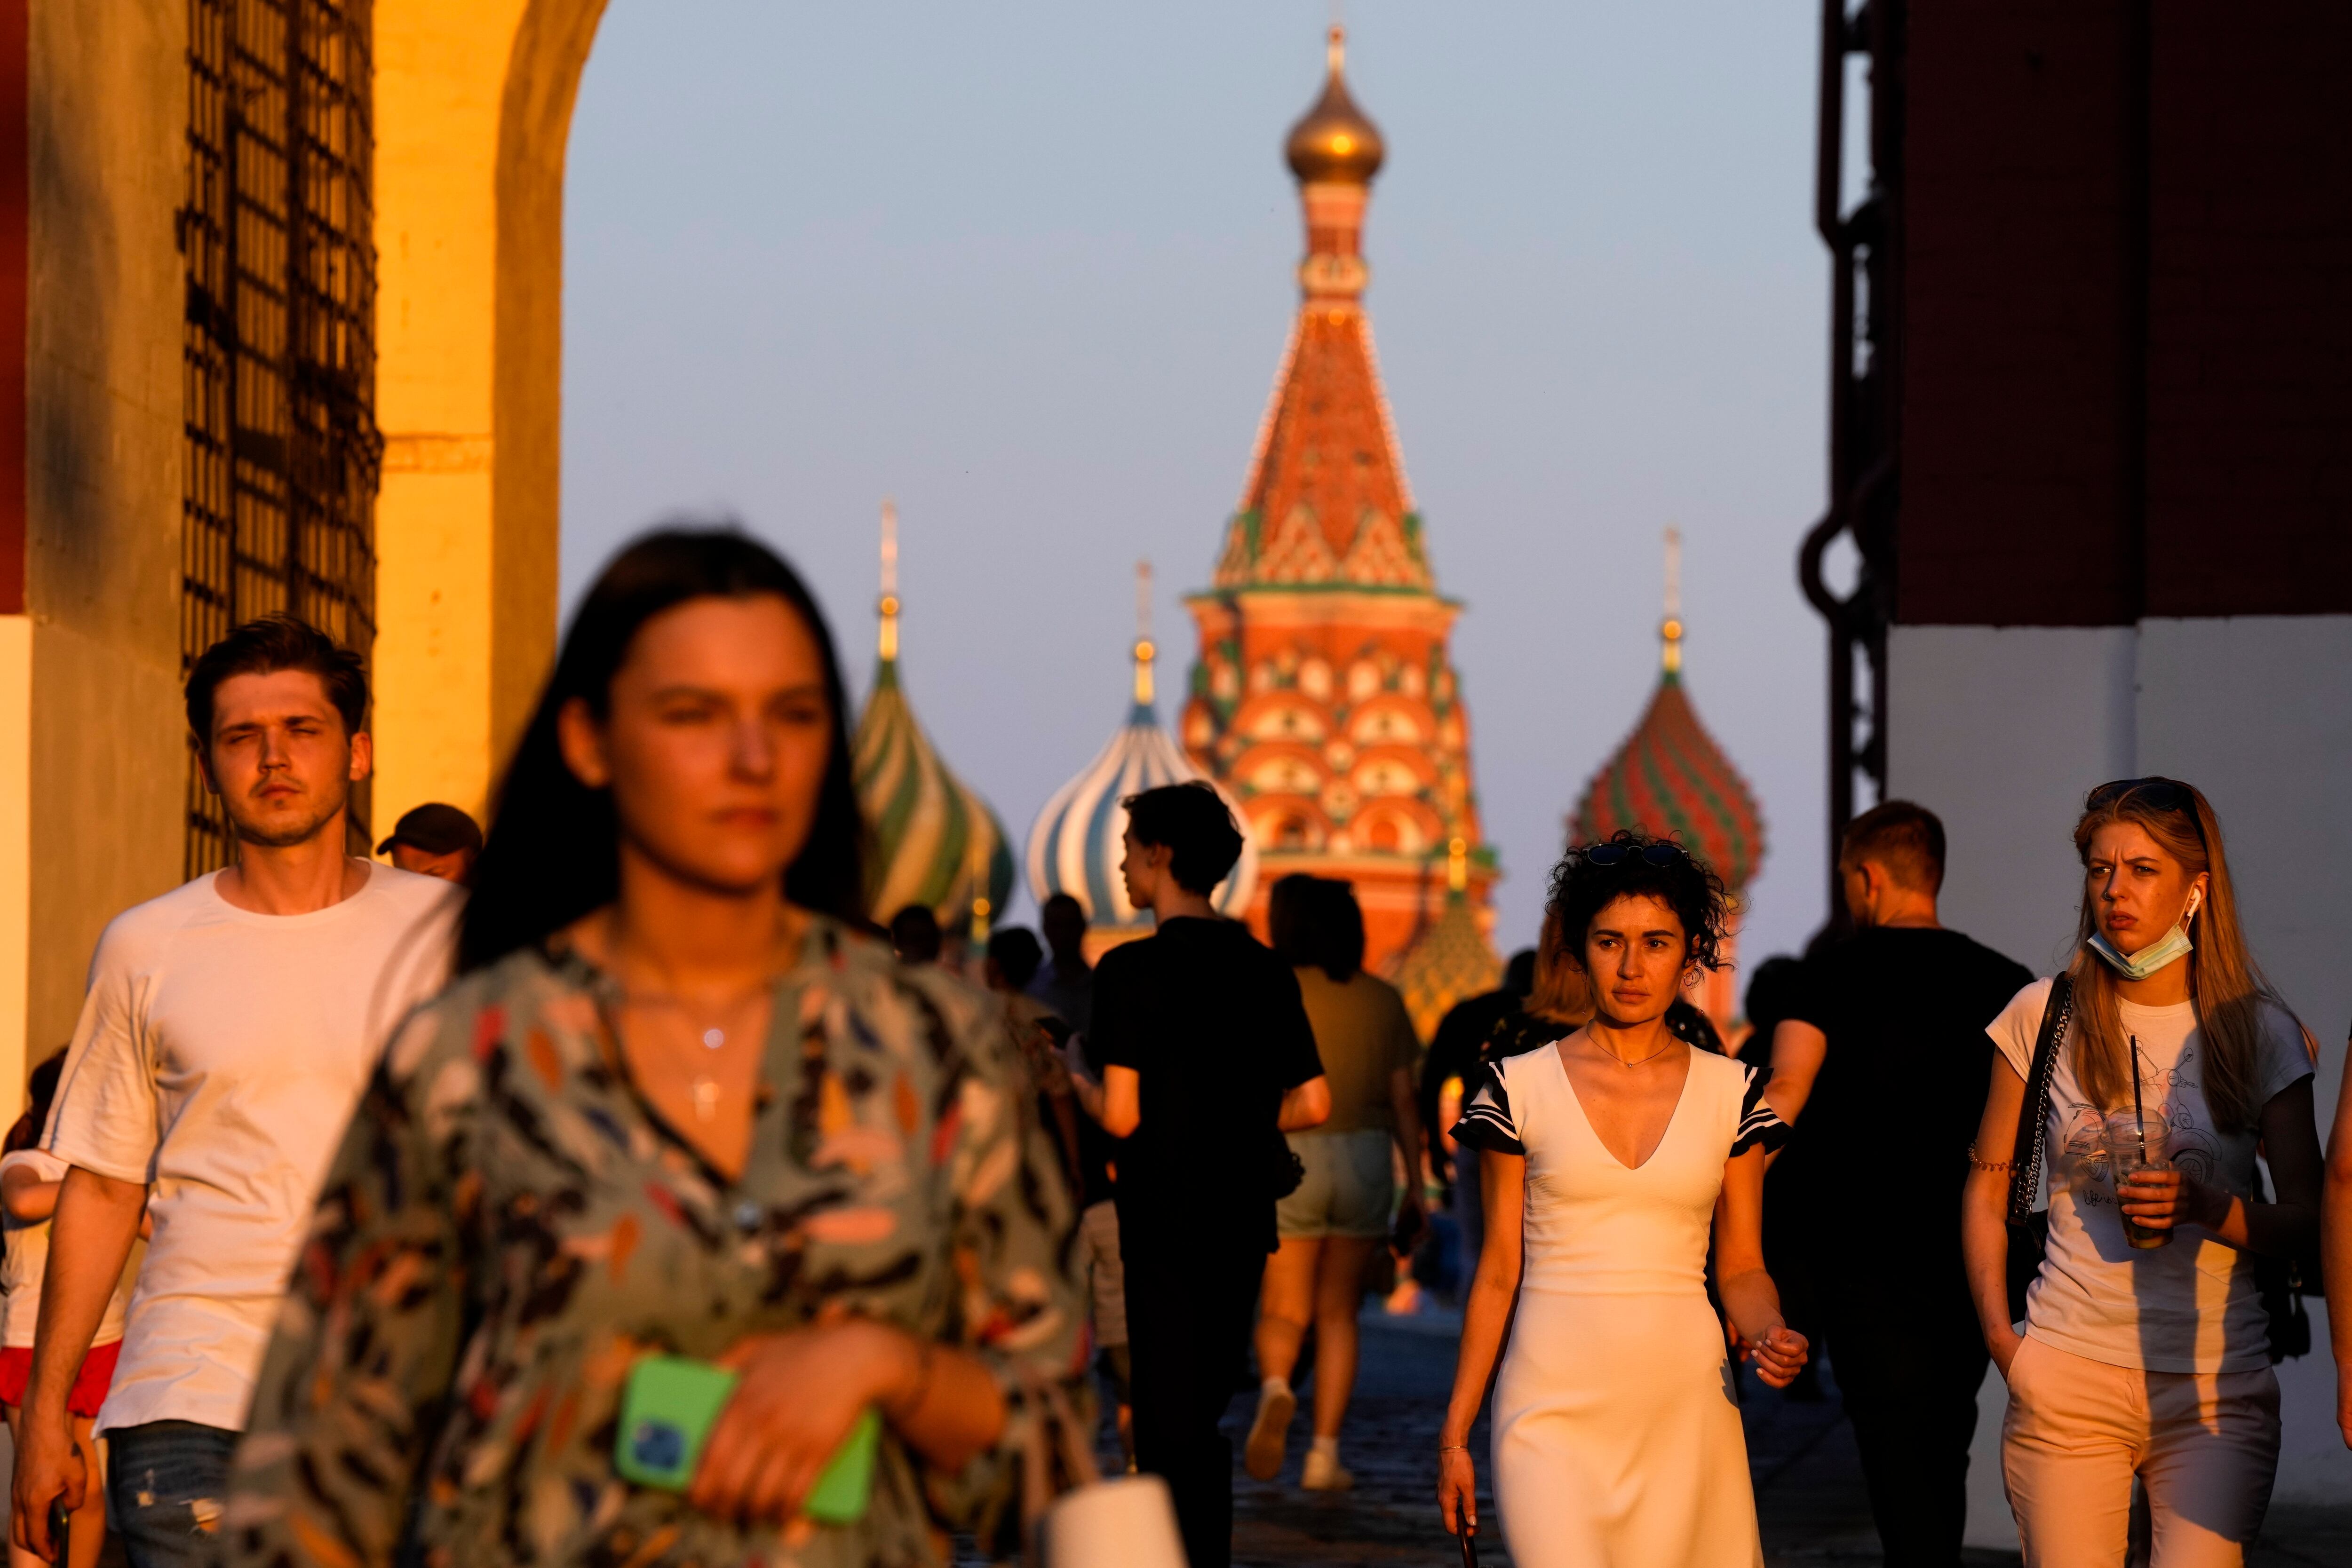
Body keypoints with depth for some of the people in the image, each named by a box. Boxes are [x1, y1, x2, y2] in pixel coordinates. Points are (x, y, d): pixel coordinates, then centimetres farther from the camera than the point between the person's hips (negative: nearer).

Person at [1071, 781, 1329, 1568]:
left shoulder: (1133, 969, -12)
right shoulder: (1265, 969, 7)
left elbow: (1121, 1114, -17)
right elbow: (1312, 1104, 6)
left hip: (1166, 1223, -6)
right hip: (1244, 1217, 6)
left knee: (1169, 1422, -2)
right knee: (1202, 1417, 17)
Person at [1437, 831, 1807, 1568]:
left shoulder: (1730, 1092, 8)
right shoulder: (1520, 1087, 4)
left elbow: (1743, 1268, 10)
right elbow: (1498, 1274, 7)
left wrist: (1770, 1337, -13)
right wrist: (1454, 1434, 5)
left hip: (1685, 1403, 2)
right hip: (1554, 1409, -2)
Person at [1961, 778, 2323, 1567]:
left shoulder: (2258, 1030, 3)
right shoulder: (2043, 1016, 5)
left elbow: (2310, 1222, 4)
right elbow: (1987, 1189, 12)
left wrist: (2205, 1206, -16)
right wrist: (1998, 1333, 0)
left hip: (2215, 1387, 0)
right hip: (2067, 1380, 0)